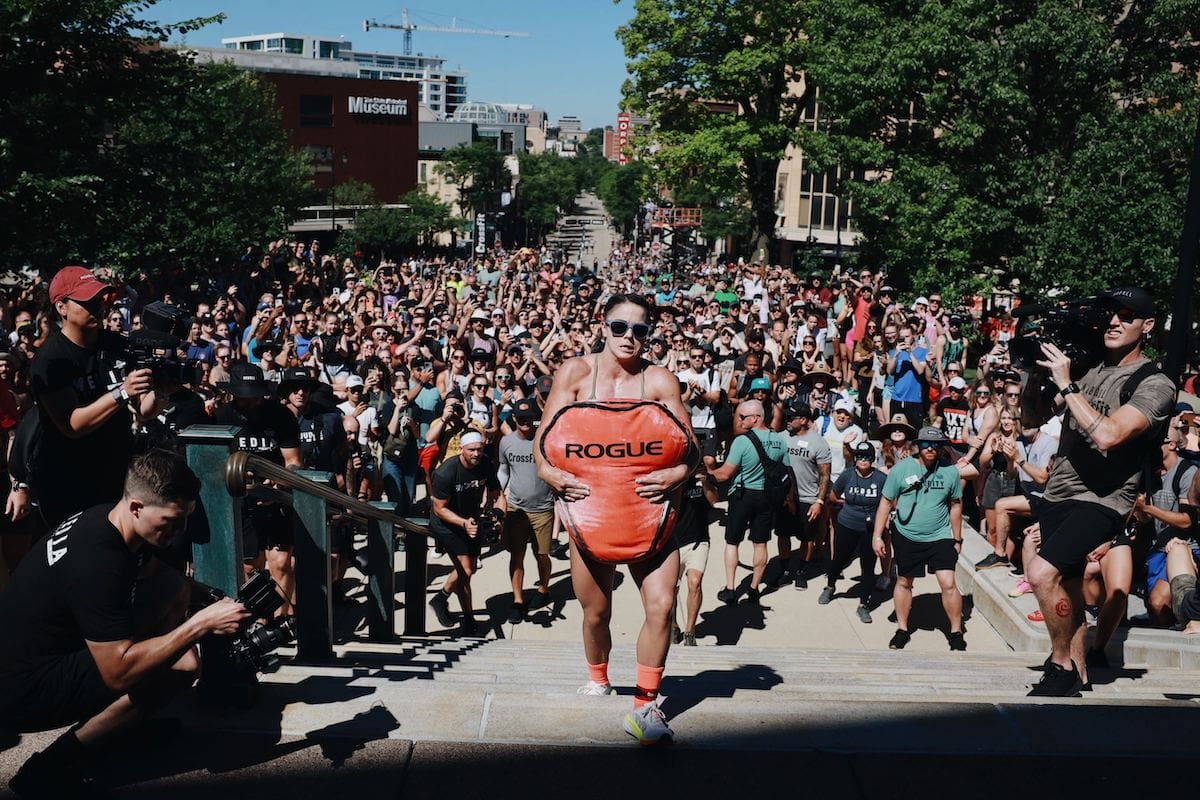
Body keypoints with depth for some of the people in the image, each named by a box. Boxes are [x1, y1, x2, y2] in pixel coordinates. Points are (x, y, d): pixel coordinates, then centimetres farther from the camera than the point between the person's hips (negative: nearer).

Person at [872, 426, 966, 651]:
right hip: (905, 537, 0)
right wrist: (878, 535, -4)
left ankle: (956, 632, 8)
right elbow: (886, 502, -2)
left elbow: (955, 505, 7)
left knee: (948, 584, -9)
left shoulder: (950, 471, -3)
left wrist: (957, 539, 10)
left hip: (939, 537, 0)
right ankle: (902, 630, 29)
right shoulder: (901, 468, -7)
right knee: (903, 582, 12)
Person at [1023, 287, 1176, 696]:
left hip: (1101, 500, -7)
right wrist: (1037, 369, -2)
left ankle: (1063, 665, -4)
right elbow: (1036, 413, 15)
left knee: (1042, 573, -22)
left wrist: (1066, 385, -20)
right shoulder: (1090, 369, 10)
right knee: (1068, 587, 12)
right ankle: (1078, 673, 25)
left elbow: (1108, 436, -25)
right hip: (1058, 492, 7)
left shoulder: (1155, 385, -10)